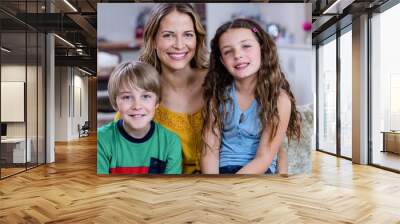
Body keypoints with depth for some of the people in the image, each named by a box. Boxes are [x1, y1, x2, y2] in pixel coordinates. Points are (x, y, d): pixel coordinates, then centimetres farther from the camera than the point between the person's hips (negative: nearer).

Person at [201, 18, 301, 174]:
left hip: (258, 171, -2)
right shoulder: (217, 95, -2)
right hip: (222, 168, 2)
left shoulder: (279, 99, -10)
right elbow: (210, 149, -4)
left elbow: (263, 158, -12)